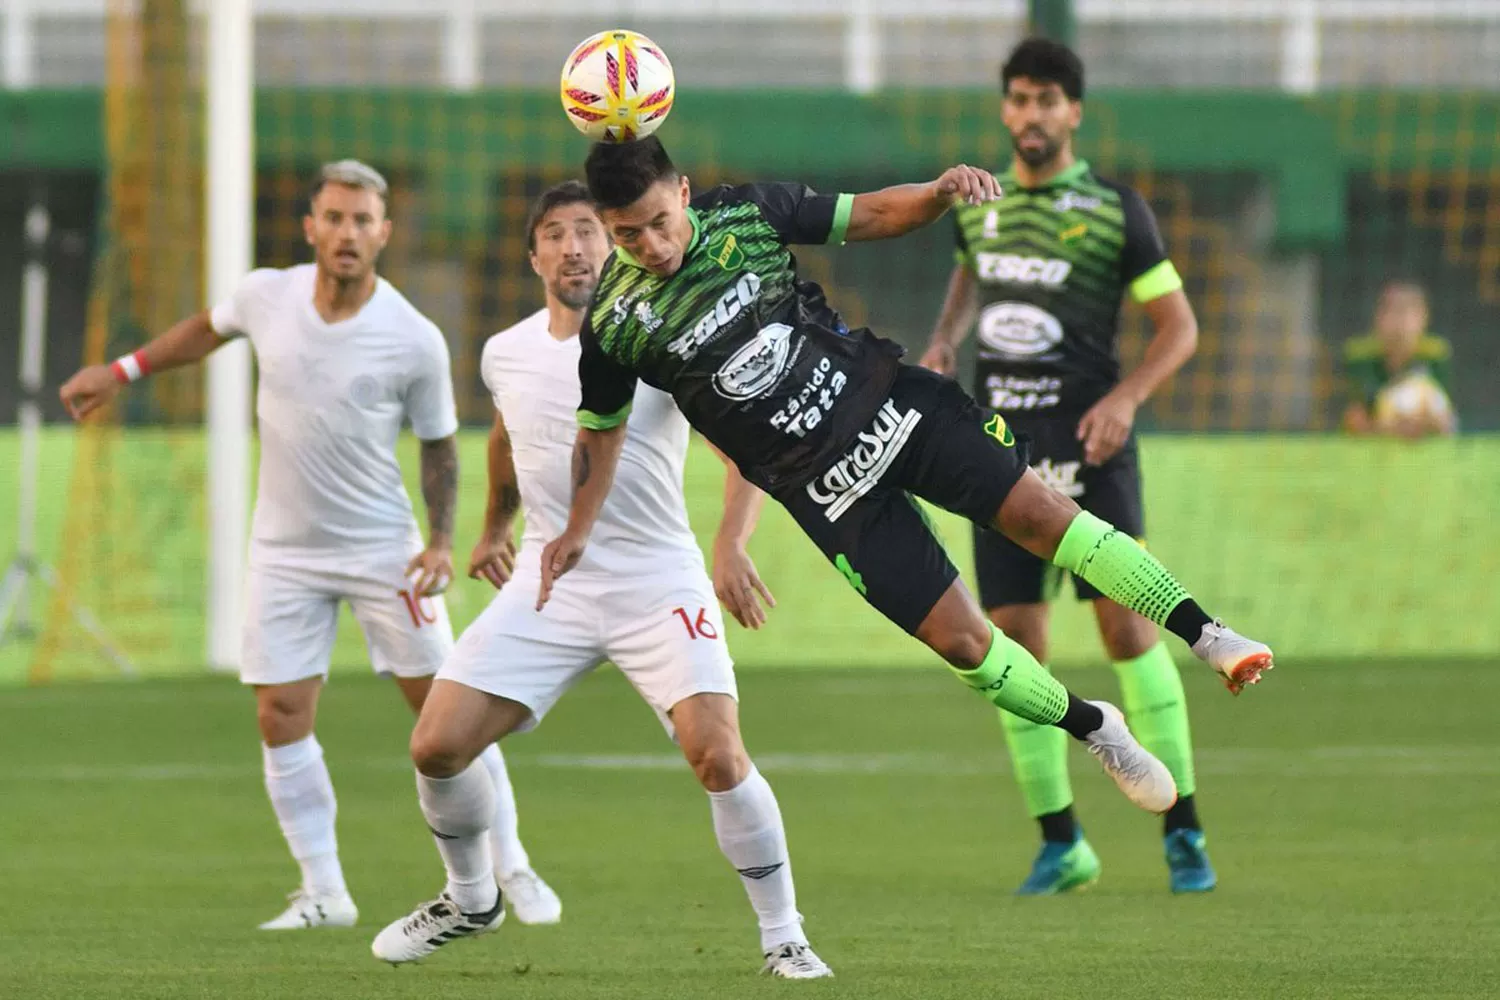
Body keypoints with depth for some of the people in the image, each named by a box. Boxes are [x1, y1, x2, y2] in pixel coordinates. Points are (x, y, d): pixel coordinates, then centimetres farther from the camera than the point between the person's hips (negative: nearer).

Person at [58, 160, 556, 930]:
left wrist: (441, 539, -10)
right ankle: (324, 893, 7)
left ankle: (510, 868, 11)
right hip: (285, 550, 3)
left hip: (383, 549, -3)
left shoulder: (415, 341, -14)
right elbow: (208, 329, 17)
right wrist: (121, 371, 19)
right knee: (281, 718, -3)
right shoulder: (266, 296, -7)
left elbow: (438, 444, -1)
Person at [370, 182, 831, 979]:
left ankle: (783, 938, -5)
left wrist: (731, 544, -29)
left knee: (717, 755, -21)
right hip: (547, 583, 4)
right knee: (436, 744, -5)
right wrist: (494, 529, 37)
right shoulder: (506, 354, 6)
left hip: (657, 584, -4)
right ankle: (470, 900, 22)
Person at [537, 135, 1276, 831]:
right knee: (958, 639, -4)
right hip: (824, 487, -1)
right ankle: (1096, 731, 17)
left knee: (1037, 511, -11)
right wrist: (577, 531, 9)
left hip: (883, 398, 1)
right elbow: (600, 428, 10)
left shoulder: (745, 214, -6)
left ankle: (1204, 634, -5)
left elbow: (875, 216, 3)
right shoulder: (614, 325, -8)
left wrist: (940, 193, -16)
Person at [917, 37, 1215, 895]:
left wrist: (1127, 397, -18)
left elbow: (1180, 325, -2)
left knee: (1127, 624, -11)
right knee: (1014, 640, 0)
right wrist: (944, 339, 12)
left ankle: (1184, 833, -3)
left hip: (1086, 439, -4)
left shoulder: (1115, 210, -4)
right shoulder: (976, 202, 9)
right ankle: (1060, 846, 9)